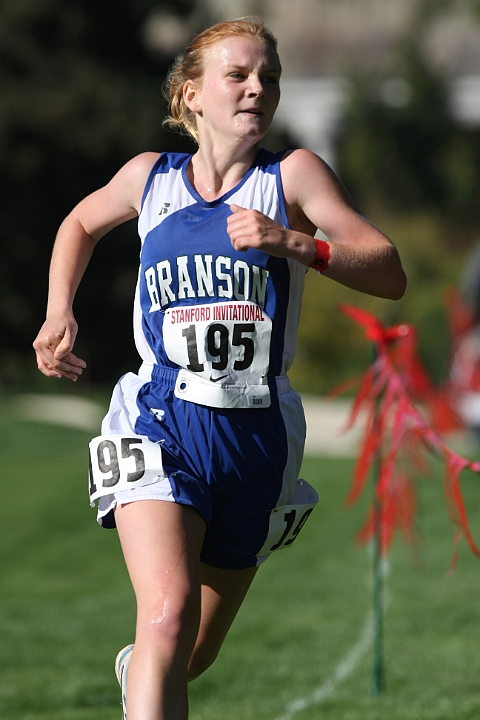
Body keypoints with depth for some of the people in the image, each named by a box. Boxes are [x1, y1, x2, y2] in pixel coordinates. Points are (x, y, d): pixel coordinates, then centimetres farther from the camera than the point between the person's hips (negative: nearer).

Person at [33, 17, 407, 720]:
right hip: (162, 423, -1)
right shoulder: (150, 176, 6)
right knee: (169, 614, -26)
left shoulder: (292, 175, 0)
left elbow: (389, 273, -8)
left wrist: (292, 244, -22)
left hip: (256, 433, 1)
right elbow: (81, 223, 29)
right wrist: (58, 313, 15)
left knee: (195, 654, 16)